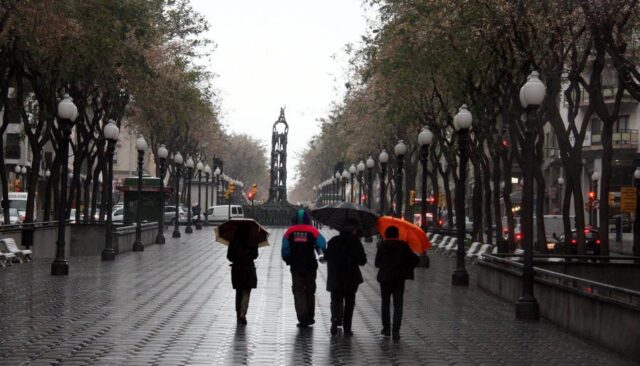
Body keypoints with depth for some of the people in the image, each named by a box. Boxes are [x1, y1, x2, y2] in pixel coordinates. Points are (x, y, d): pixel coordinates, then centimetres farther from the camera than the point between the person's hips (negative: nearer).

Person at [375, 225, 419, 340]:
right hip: (400, 279, 1)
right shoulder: (403, 245, 0)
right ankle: (396, 331, -6)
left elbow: (377, 263, -2)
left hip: (385, 278, -1)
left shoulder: (383, 245, -5)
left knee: (385, 304, 15)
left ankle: (386, 328, 17)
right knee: (398, 305, 3)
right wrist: (407, 269, 9)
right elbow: (415, 260, -2)